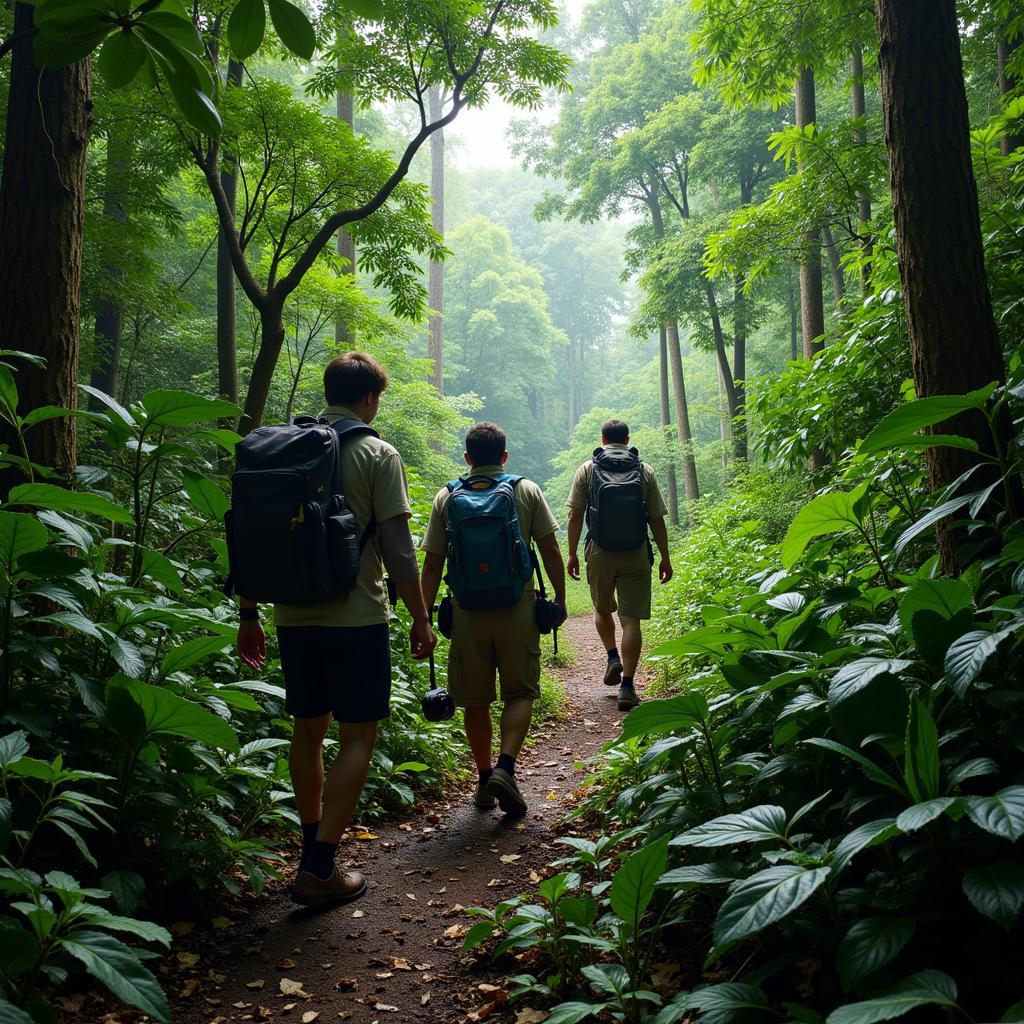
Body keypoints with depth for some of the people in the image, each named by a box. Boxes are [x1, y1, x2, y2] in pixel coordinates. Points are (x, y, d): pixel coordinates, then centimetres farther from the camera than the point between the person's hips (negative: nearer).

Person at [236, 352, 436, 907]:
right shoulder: (377, 454, -7)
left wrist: (249, 615, 15)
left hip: (293, 616, 5)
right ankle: (320, 870, 5)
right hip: (356, 617, -5)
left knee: (308, 729, 18)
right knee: (357, 736, 5)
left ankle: (313, 846, 31)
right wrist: (421, 620, -3)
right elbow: (397, 549, -11)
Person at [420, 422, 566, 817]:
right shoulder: (527, 491, 3)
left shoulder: (446, 497, 4)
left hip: (467, 611, 1)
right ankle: (505, 768, -8)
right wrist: (560, 598, 11)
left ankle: (484, 780, 20)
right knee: (519, 692, 9)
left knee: (475, 701, 11)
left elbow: (432, 565, 2)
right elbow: (551, 552, 0)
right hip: (517, 609, -1)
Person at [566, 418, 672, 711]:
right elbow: (657, 519, 2)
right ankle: (627, 686, -2)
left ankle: (613, 657, 12)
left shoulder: (587, 470, 3)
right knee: (631, 620, 0)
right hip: (636, 555, 0)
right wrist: (665, 558, 8)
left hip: (599, 553, 0)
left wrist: (572, 554, 6)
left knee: (602, 609, 24)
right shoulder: (644, 471, 4)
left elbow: (575, 516, -1)